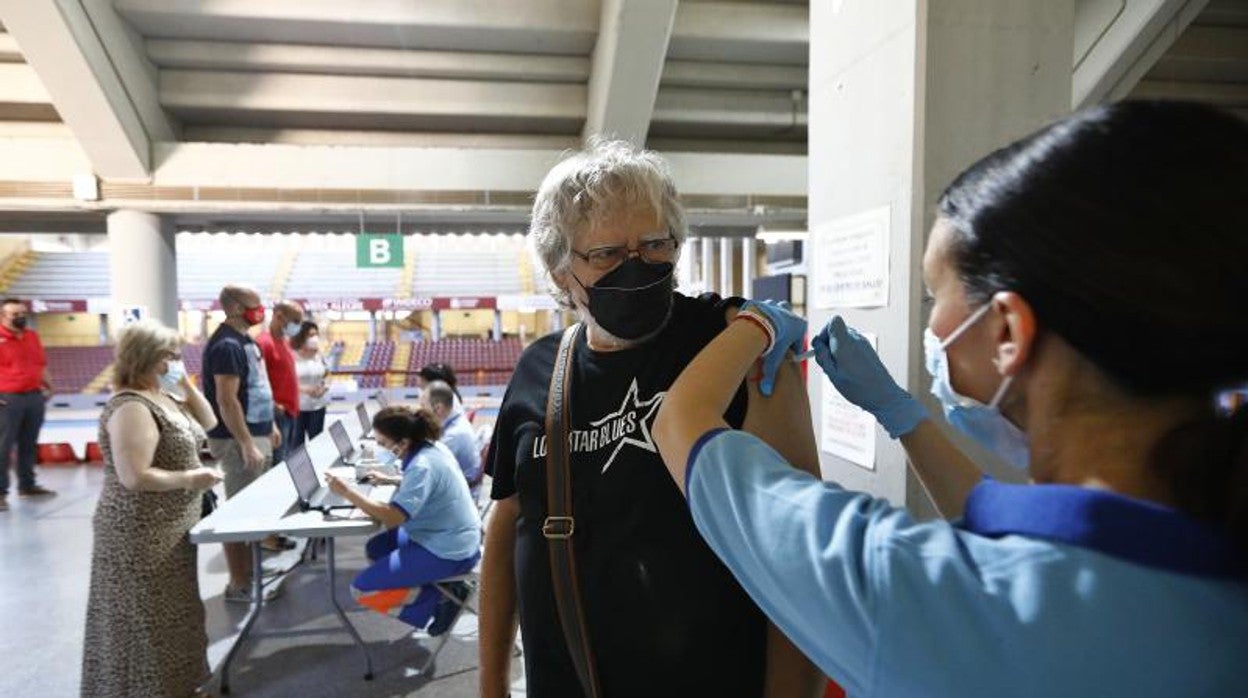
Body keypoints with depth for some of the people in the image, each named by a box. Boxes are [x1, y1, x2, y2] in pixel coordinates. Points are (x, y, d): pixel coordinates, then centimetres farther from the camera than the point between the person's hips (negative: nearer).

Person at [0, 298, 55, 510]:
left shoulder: (33, 336, 12)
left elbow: (42, 364, 20)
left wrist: (48, 386, 13)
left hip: (34, 397, 6)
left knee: (29, 444, 14)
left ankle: (27, 485, 24)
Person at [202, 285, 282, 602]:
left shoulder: (244, 339, 12)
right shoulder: (227, 345, -19)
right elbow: (227, 401, -23)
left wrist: (269, 425, 22)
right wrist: (247, 445, -24)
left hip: (256, 433, 10)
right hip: (238, 441, -10)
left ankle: (250, 571, 27)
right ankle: (239, 584, 7)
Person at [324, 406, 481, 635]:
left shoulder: (422, 465, -26)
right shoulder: (430, 447, 2)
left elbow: (392, 517, -30)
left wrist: (347, 491, -24)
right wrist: (390, 480, 13)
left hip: (448, 552, -10)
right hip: (453, 537, 10)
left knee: (362, 588, -7)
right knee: (375, 548, 24)